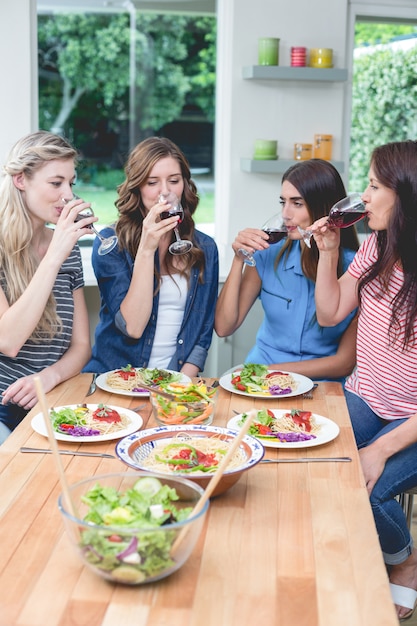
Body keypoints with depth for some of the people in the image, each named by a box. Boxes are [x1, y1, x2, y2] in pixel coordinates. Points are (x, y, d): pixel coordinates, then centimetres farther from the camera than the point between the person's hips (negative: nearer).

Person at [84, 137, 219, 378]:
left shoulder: (205, 248, 7)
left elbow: (203, 332, 8)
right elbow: (132, 327, -13)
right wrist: (146, 248, -18)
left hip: (178, 381, 2)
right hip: (114, 376, -2)